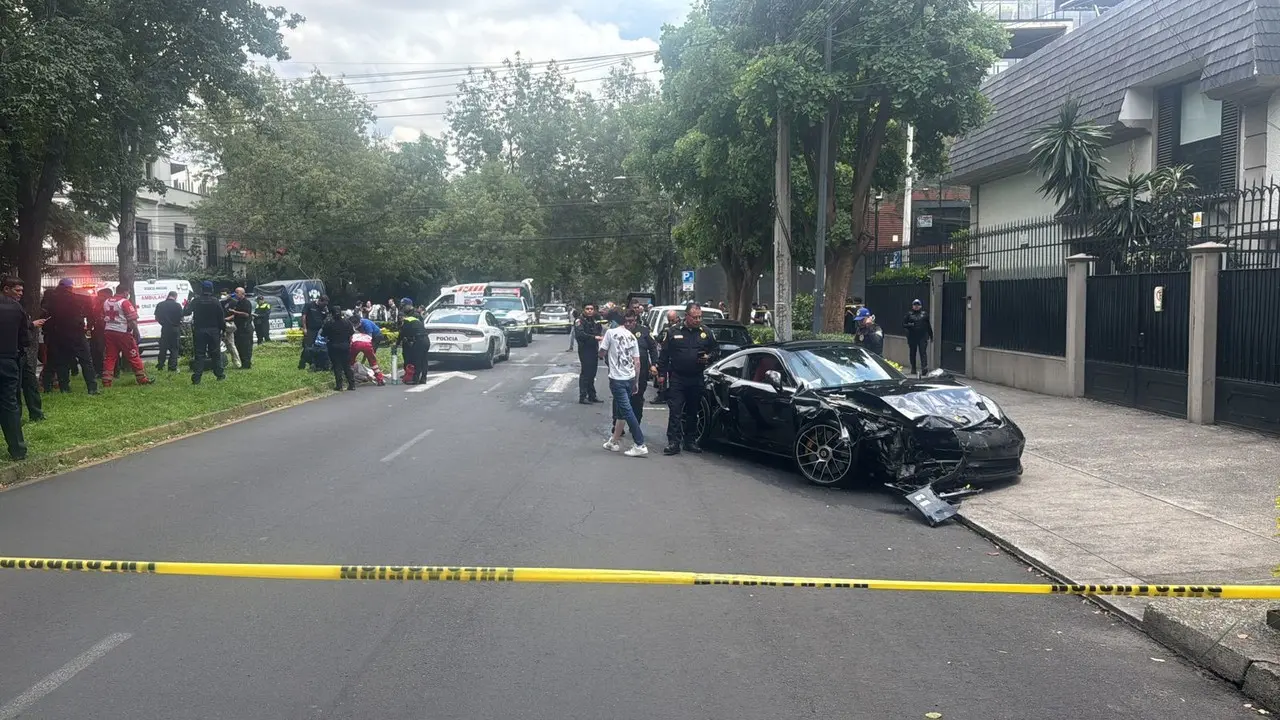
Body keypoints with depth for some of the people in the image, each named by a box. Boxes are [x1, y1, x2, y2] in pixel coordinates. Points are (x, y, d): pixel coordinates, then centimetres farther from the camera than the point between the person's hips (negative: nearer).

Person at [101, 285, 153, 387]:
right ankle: (142, 379, 5)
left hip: (109, 332, 6)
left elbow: (103, 319, 16)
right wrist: (137, 333, -8)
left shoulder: (106, 302, 11)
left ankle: (106, 381, 4)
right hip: (123, 333, -6)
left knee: (110, 357, 9)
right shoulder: (125, 302, -11)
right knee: (134, 357, 1)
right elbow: (132, 320, -15)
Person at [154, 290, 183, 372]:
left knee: (163, 348, 13)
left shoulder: (160, 304, 0)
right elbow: (181, 319, -7)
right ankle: (173, 367, 2)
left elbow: (157, 318, 4)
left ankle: (160, 366, 16)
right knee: (174, 349, 5)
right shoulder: (177, 305, -9)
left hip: (165, 329, 2)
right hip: (175, 329, -2)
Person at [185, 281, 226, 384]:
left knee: (199, 354, 1)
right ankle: (220, 374, 17)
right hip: (213, 331, 0)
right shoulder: (216, 302, -4)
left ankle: (196, 378, -5)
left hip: (199, 331, 0)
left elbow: (186, 312, -2)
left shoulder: (196, 301, -4)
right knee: (216, 354, 11)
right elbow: (222, 317, -4)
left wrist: (187, 305, 18)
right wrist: (222, 329, 5)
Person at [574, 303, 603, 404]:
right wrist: (594, 337, -28)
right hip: (585, 351, -7)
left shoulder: (594, 321, 17)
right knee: (585, 373, -8)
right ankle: (582, 397, -4)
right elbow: (580, 334, -23)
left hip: (594, 350, 7)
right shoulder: (580, 321, -7)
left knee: (592, 374, 12)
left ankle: (592, 395, 20)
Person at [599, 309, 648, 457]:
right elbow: (637, 362, 7)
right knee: (621, 411, 15)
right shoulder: (632, 337, 9)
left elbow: (602, 354, -3)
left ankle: (640, 445, -9)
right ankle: (613, 441, 23)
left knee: (627, 411, -6)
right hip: (631, 378, 6)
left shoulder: (610, 332, -6)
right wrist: (636, 382, 15)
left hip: (617, 378, -6)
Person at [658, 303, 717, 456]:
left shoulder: (706, 333, 7)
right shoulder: (673, 332, 1)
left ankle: (690, 440, 21)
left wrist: (708, 357, -5)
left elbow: (715, 350, 16)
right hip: (677, 379, -3)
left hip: (697, 379, 3)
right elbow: (664, 354, 2)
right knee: (675, 411, -7)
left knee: (693, 412, 11)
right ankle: (673, 442, -7)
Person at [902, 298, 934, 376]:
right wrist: (909, 325, -15)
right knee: (913, 353, 9)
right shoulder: (909, 314, 5)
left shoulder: (924, 314, 7)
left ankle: (924, 367, -19)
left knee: (923, 352, -11)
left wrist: (931, 335, 11)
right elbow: (903, 324, 5)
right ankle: (913, 369, 18)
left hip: (923, 337, -1)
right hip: (912, 337, 1)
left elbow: (928, 325, 11)